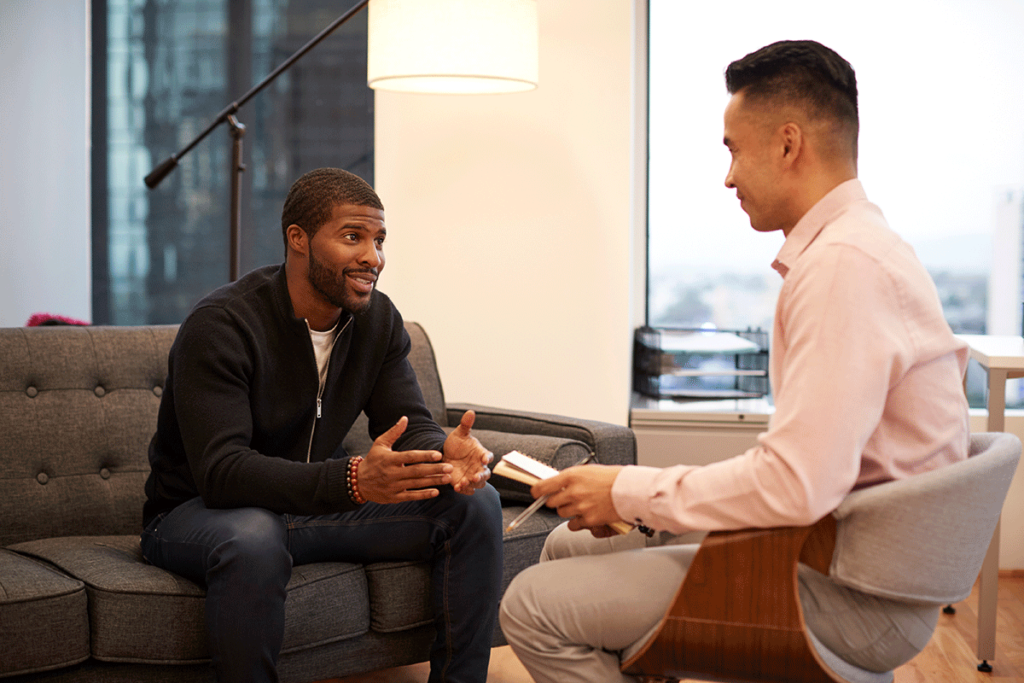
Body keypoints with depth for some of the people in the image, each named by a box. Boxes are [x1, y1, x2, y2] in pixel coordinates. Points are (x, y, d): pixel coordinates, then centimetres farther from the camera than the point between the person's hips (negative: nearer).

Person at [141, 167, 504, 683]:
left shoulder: (378, 320, -1)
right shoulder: (220, 325, -22)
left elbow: (411, 425, -3)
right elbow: (221, 471, -32)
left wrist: (443, 453, -30)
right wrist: (354, 480, -45)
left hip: (313, 502, 6)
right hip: (199, 512, -6)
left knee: (475, 503, -10)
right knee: (253, 539, -42)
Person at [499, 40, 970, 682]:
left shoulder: (844, 266, -22)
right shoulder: (854, 246, 13)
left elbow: (796, 485, -30)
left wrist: (628, 491, -16)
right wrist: (637, 497, 6)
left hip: (855, 600, -10)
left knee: (533, 606, -12)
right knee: (569, 545, 16)